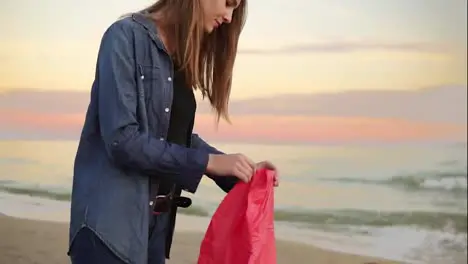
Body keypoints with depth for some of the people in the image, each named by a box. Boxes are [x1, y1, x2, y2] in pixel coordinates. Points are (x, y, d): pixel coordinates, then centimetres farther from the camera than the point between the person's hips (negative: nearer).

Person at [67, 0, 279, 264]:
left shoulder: (181, 56, 12)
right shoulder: (127, 36, -12)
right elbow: (122, 140, -20)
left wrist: (238, 171, 3)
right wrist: (209, 162, -18)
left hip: (156, 221, 8)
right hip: (111, 220, -8)